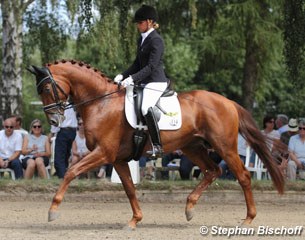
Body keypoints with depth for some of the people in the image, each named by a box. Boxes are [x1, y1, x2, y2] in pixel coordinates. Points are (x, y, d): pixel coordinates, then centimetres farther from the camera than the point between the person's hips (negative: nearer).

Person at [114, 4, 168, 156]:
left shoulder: (156, 40, -12)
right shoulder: (142, 40, 16)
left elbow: (151, 66, -20)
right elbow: (137, 64, 20)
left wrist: (132, 78, -27)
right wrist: (123, 76, 7)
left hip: (156, 82, -11)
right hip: (144, 82, 11)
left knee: (146, 108, -32)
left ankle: (157, 146, -31)